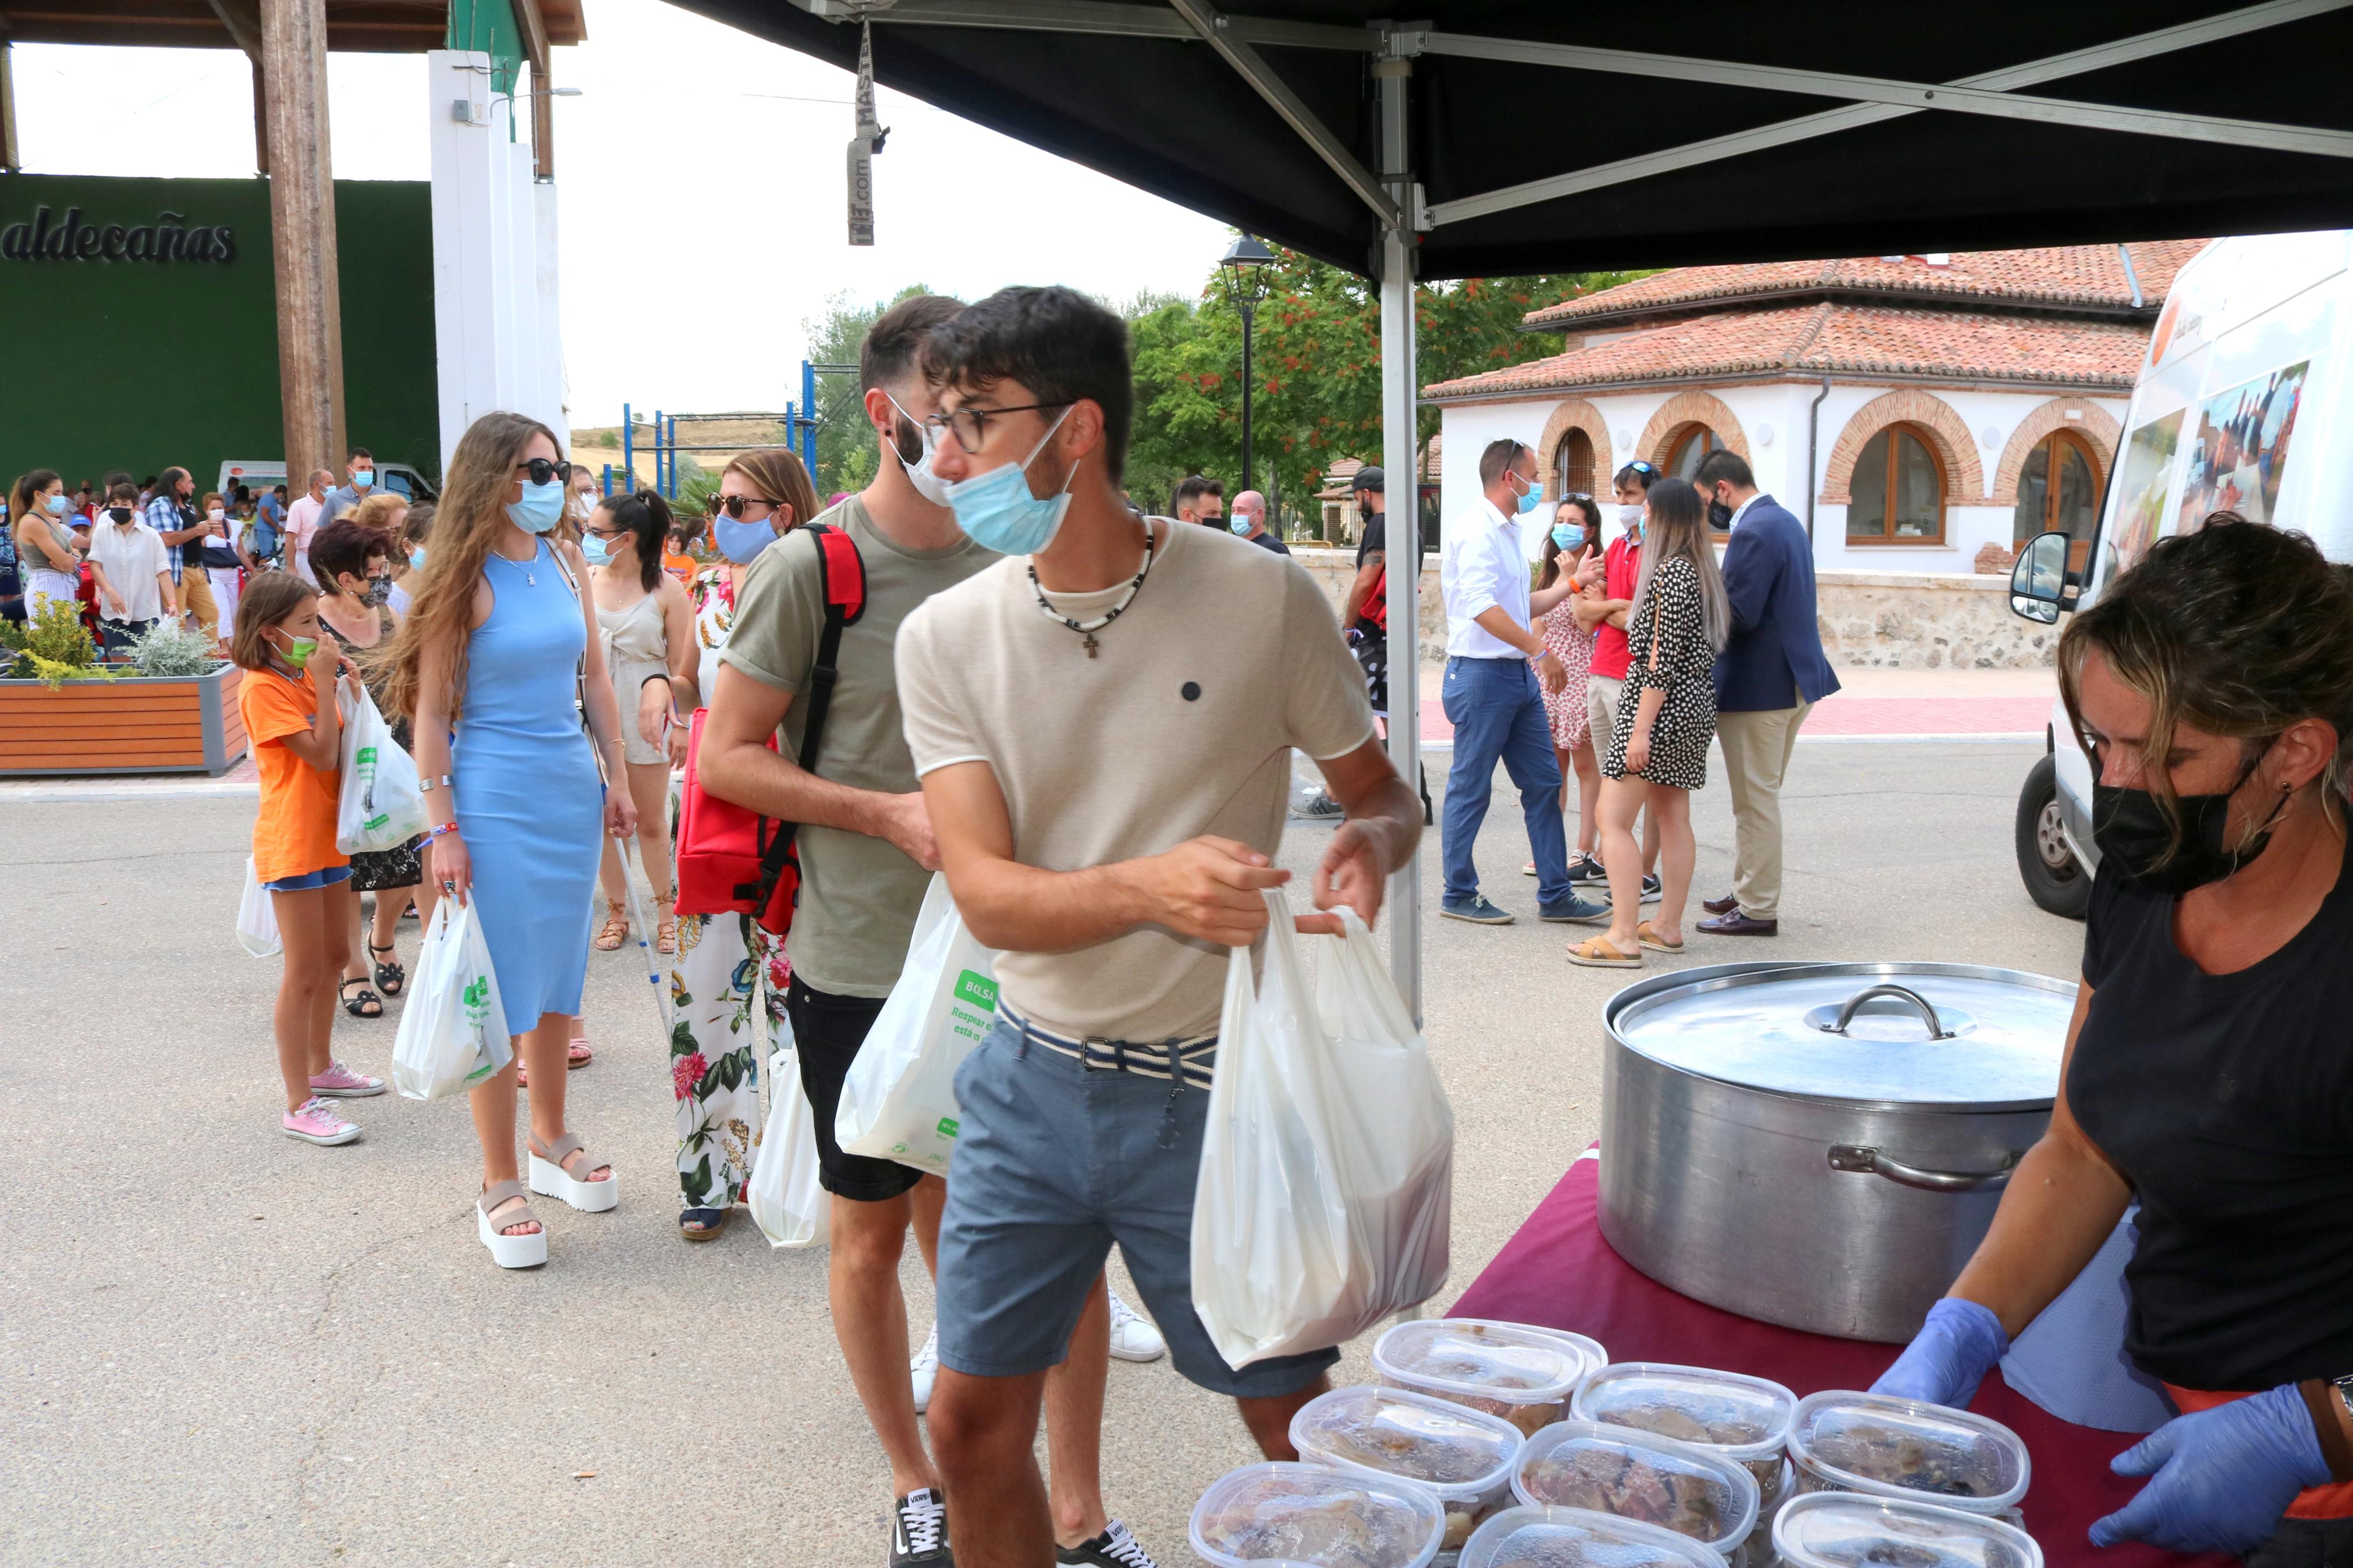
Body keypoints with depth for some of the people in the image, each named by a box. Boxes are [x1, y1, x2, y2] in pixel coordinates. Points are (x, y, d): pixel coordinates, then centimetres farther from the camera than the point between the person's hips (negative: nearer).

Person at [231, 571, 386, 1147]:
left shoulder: (306, 677, 12)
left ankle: (321, 1067, 34)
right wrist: (326, 685, -18)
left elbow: (344, 749, 11)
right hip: (293, 842, -9)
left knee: (332, 959, 18)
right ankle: (301, 1105, -1)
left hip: (330, 834, 9)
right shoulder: (263, 687, -14)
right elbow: (322, 753, -21)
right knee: (304, 974, -6)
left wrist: (350, 689, -1)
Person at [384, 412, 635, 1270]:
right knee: (501, 988, 0)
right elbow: (430, 711, -10)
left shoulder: (567, 562, 7)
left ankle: (552, 1141, 32)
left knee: (559, 972, 16)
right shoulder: (465, 578, -10)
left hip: (572, 791, 6)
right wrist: (442, 828, -14)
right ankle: (499, 1184, 12)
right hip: (495, 801, -6)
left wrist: (617, 779, 12)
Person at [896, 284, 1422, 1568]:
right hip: (1030, 1079, 3)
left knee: (1295, 1425, 11)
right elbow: (988, 896, -13)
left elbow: (1381, 795, 4)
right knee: (972, 1423, 11)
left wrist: (1368, 847, -21)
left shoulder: (1262, 599, -10)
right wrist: (1151, 886, -32)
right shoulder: (948, 636, -4)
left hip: (1209, 1090, -2)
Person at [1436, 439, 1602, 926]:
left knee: (1543, 782, 9)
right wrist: (1541, 650, -26)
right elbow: (1482, 608, -26)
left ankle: (1555, 895, 14)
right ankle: (1459, 895, 11)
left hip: (1518, 674, 10)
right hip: (1481, 674, -10)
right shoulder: (1476, 531, -14)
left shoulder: (1507, 532, 17)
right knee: (1470, 790, 0)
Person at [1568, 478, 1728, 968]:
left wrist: (1641, 728, -21)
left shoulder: (1670, 572, -17)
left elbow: (1662, 659, -21)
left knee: (1613, 819, -8)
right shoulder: (1701, 570, 13)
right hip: (1694, 705, 10)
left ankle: (1623, 937, -11)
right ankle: (1668, 926, 19)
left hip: (1663, 704, -10)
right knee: (1672, 818, 13)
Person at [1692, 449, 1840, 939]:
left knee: (1755, 801, -2)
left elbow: (1739, 616, -23)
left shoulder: (1753, 532, -19)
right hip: (1793, 678, 10)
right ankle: (1748, 892, 29)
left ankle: (1758, 910, 6)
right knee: (1758, 797, 19)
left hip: (1759, 687, -10)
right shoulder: (1784, 520, 14)